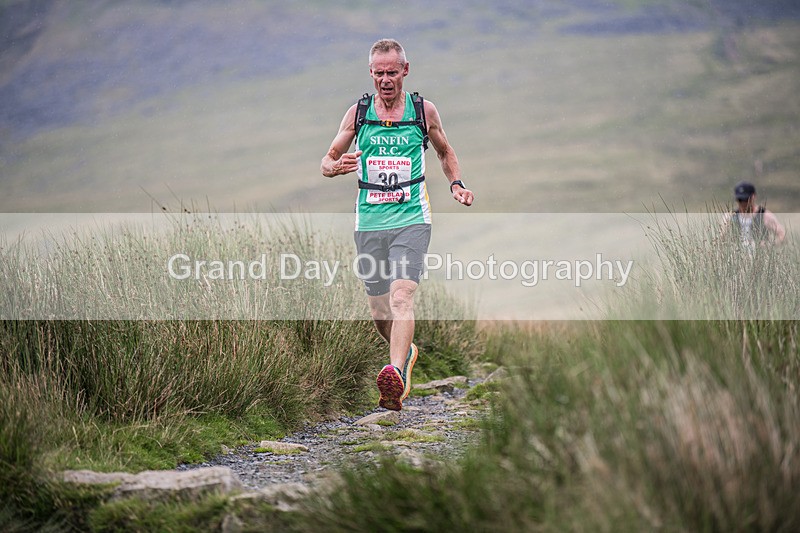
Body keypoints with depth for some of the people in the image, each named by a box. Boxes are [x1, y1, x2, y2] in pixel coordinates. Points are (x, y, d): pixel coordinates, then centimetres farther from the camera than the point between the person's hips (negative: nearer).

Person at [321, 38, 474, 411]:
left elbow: (445, 153, 21)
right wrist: (335, 166, -14)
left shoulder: (424, 111, 4)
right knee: (378, 309, 10)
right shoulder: (357, 113, 5)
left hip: (411, 218, -3)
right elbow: (326, 162, 10)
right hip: (369, 222, 3)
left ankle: (395, 375, -35)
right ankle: (406, 353, 40)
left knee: (401, 296, -22)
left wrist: (456, 185, 2)